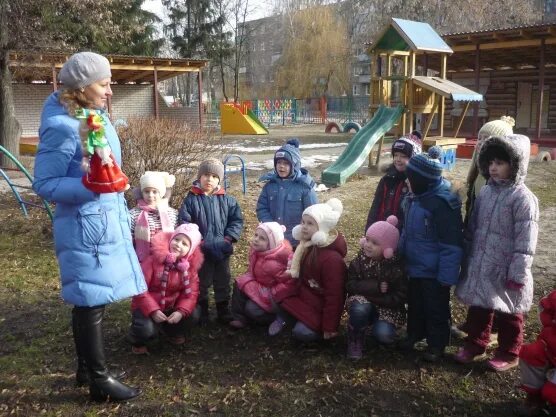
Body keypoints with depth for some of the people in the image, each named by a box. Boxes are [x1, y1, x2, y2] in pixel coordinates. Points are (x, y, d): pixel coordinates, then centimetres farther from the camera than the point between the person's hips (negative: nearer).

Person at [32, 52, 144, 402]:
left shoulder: (98, 117, 7)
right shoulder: (62, 127, -19)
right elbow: (44, 184, -17)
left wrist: (116, 197, 24)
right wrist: (90, 187, -30)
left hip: (108, 222, 9)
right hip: (86, 226, -9)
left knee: (94, 299, 19)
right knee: (91, 301, 3)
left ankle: (87, 369, 35)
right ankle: (100, 380, 18)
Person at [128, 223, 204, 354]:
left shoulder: (190, 265, -8)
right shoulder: (154, 258, -20)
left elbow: (191, 292, -9)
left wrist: (181, 311, -27)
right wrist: (153, 310, -29)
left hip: (172, 307, 4)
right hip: (148, 307, -4)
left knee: (193, 314, -18)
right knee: (147, 329, -31)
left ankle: (173, 332, 15)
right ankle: (137, 341, 8)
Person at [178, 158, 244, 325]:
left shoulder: (227, 200, -2)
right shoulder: (191, 199, -8)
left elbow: (237, 220, 0)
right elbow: (184, 223, -10)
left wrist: (228, 238, -12)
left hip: (222, 250, 2)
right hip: (200, 250, -2)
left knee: (223, 282, 16)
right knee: (201, 283, 13)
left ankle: (224, 312, 31)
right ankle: (202, 313, 28)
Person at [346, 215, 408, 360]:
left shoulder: (397, 266, -13)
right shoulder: (359, 261, -8)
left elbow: (400, 297, -13)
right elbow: (350, 285, -12)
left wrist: (371, 297, -20)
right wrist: (375, 287, -27)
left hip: (387, 308, 0)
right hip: (362, 302, 0)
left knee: (384, 335, -28)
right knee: (360, 309, -36)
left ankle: (380, 327, 10)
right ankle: (355, 342, -9)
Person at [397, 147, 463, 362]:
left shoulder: (443, 204, -26)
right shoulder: (416, 196, 2)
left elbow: (451, 245, -23)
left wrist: (447, 276, -21)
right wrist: (401, 253, 19)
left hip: (434, 270, -8)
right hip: (415, 265, 8)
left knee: (436, 308, 10)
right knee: (415, 303, 22)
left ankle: (437, 344, 27)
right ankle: (415, 333, 41)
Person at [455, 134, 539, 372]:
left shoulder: (523, 198, -16)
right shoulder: (486, 192, 5)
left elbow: (525, 240, -17)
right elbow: (472, 228, 12)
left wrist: (518, 273, -17)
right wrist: (467, 258, 14)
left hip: (505, 270, -6)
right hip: (479, 266, 6)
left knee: (508, 314, 12)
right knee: (477, 308, 18)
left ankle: (508, 353, 28)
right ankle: (474, 345, 35)